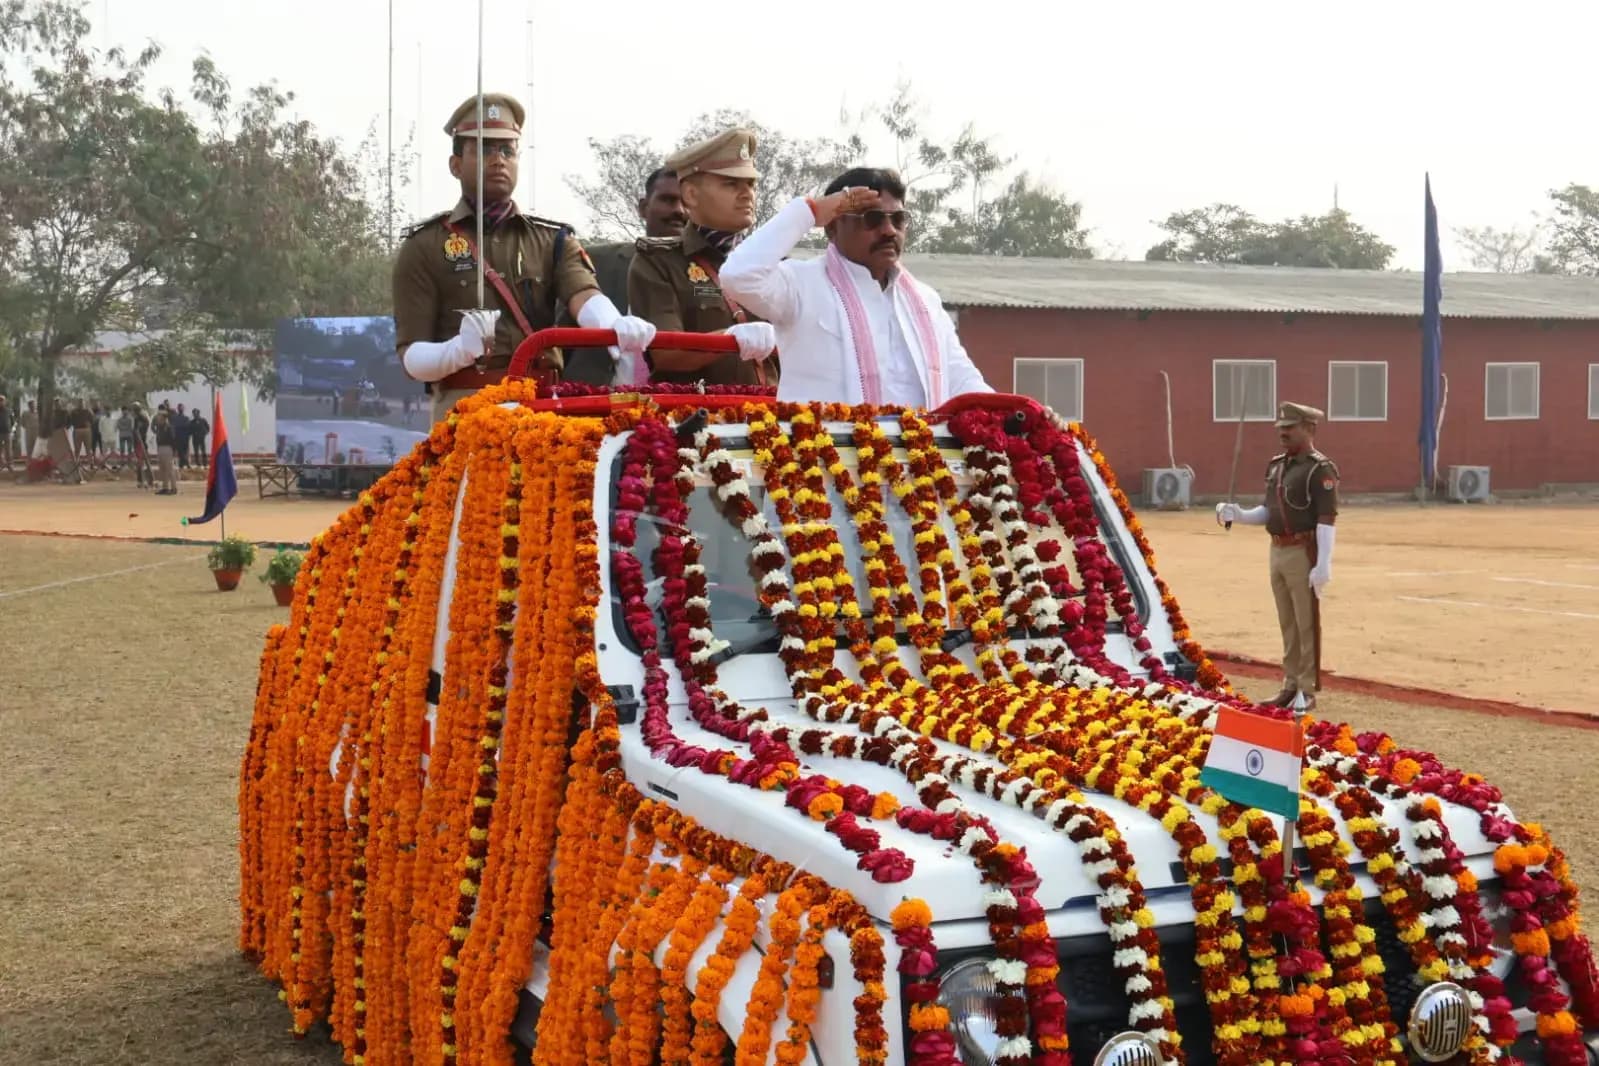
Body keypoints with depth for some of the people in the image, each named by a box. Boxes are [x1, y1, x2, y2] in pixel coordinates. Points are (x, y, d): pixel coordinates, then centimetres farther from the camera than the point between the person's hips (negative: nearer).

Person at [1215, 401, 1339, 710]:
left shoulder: (1321, 469, -12)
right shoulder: (1276, 465, 12)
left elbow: (1327, 519, -17)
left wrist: (1323, 565, -23)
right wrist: (1238, 515, 0)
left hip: (1303, 554, -8)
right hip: (1278, 552, 8)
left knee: (1306, 624, -1)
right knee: (1287, 623, 14)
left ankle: (1308, 691, 5)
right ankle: (1291, 685, 22)